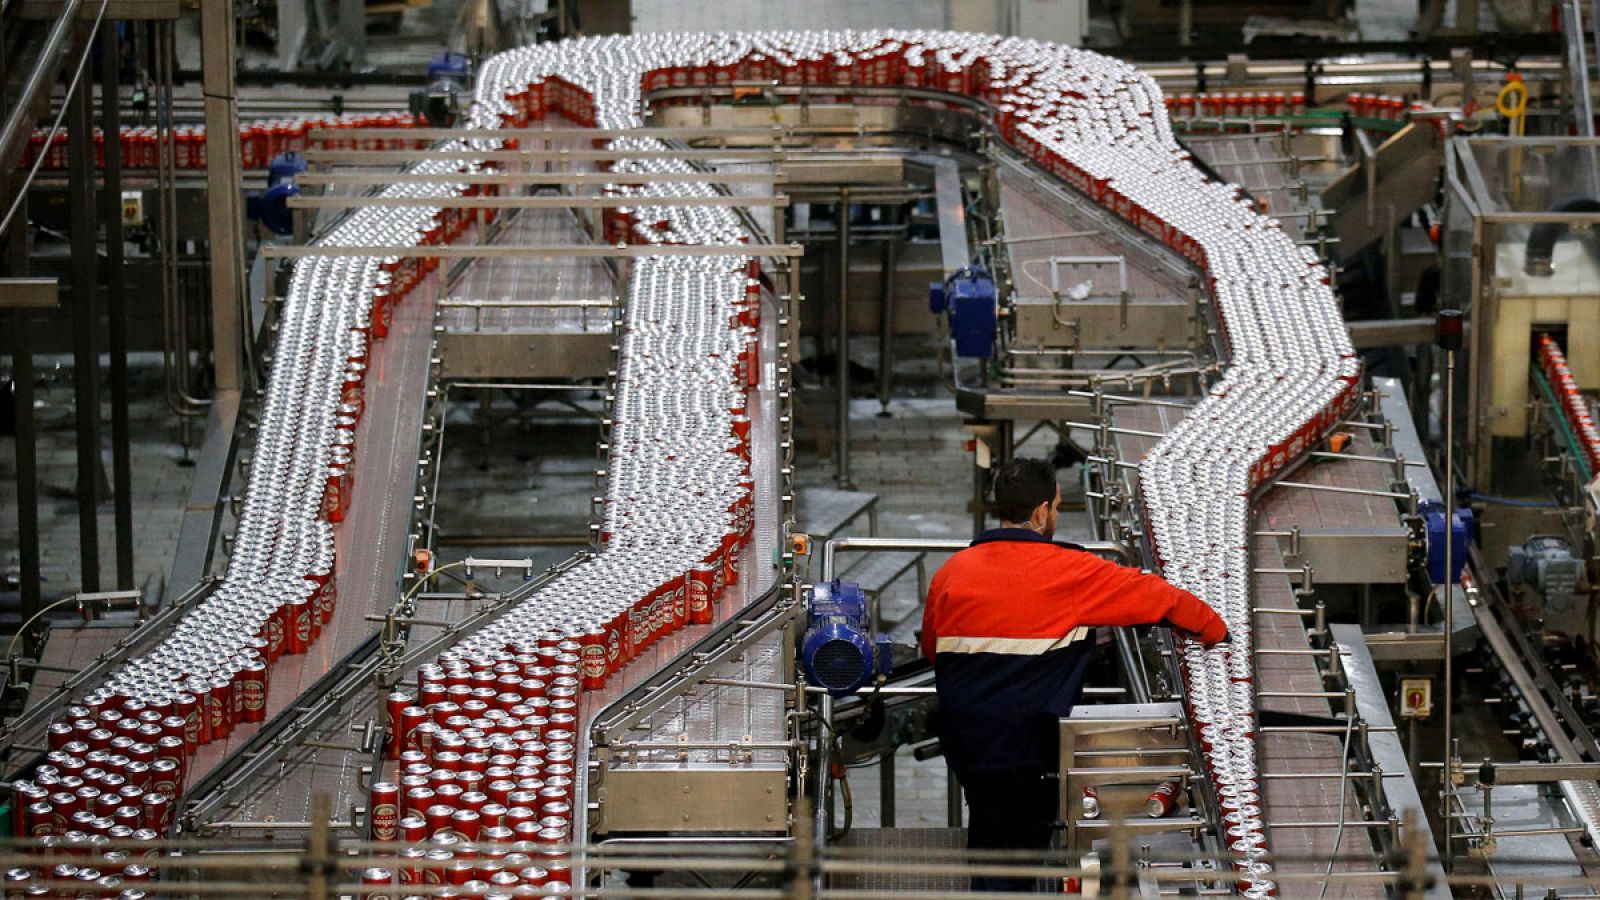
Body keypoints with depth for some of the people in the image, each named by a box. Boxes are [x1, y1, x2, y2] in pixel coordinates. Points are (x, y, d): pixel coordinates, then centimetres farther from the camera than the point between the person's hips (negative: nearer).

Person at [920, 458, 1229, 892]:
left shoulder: (951, 573, 2)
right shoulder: (1070, 571, -10)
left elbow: (930, 650, 15)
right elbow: (1154, 595, -1)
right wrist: (1214, 628, 14)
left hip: (962, 740, 5)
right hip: (1026, 750, -5)